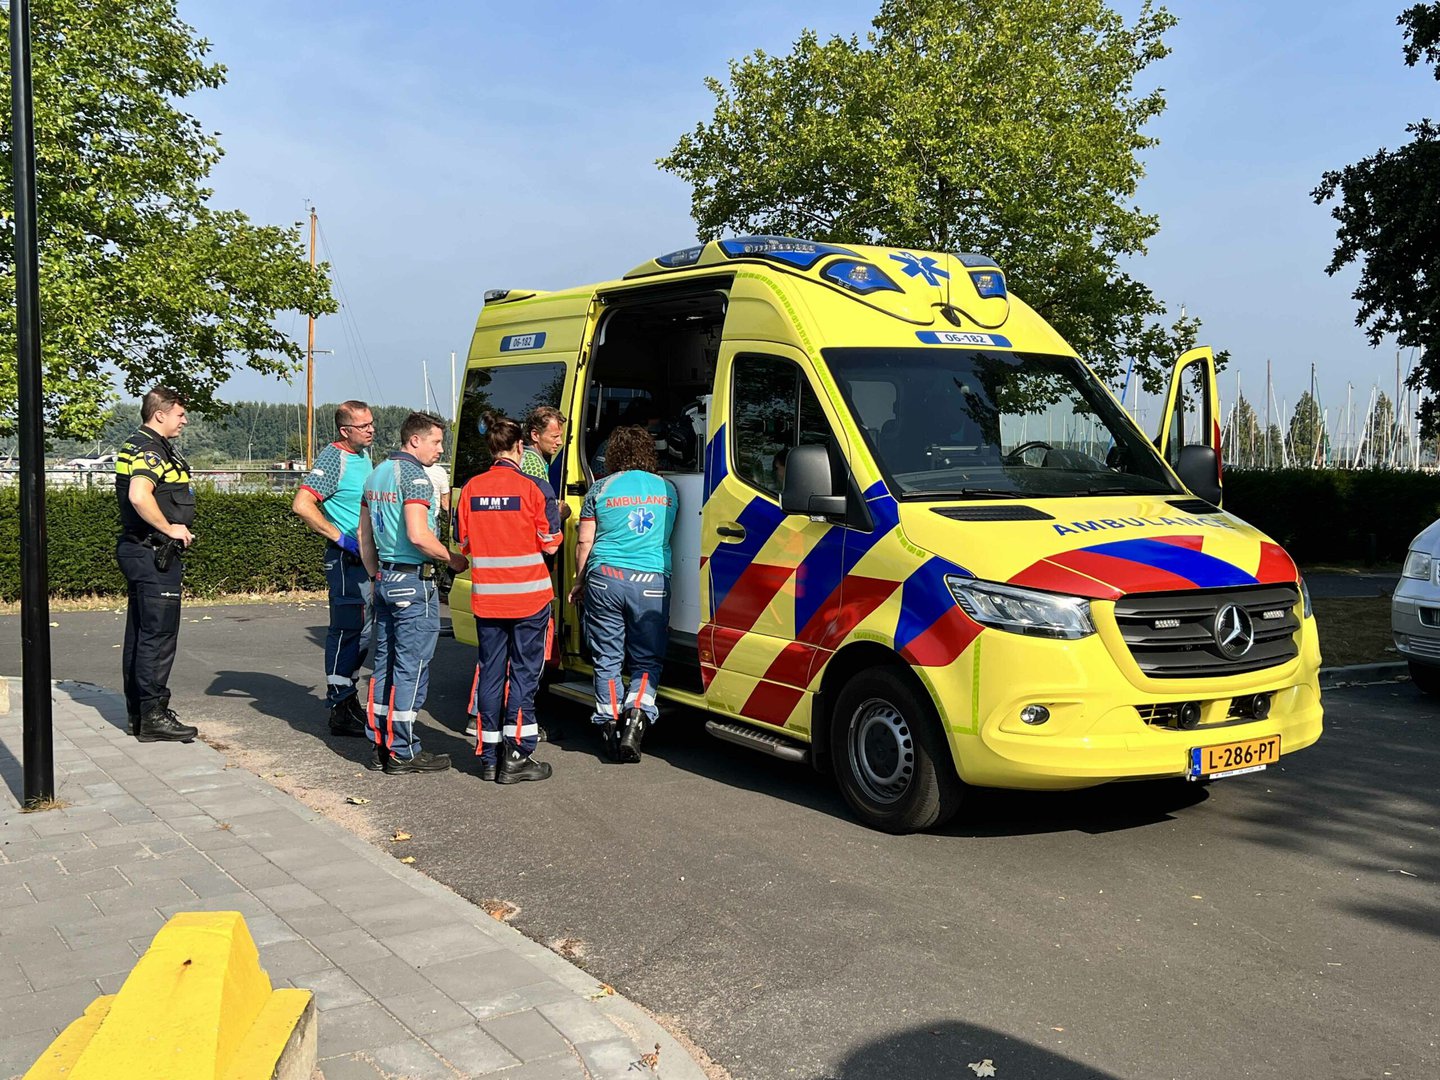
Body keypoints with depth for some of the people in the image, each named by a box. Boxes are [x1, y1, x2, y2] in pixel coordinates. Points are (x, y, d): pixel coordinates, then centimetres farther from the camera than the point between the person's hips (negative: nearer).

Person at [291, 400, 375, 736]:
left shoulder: (364, 453, 14)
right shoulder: (333, 459, -13)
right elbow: (302, 505, -22)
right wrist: (340, 537, -19)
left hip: (367, 557, 9)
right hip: (347, 558, -9)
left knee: (360, 630, 14)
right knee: (347, 630, -6)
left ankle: (347, 698, 25)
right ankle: (341, 712, 0)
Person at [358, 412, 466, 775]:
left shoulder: (376, 474, 15)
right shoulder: (414, 475, -14)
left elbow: (364, 535, 20)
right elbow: (418, 535, -24)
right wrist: (453, 559, -11)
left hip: (385, 579, 10)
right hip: (413, 582, -10)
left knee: (384, 664, 14)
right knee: (411, 667, -4)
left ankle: (381, 744, 20)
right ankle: (404, 752, 1)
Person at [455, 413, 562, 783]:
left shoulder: (470, 489, 1)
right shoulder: (529, 487, -11)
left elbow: (464, 543, 8)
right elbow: (550, 545, -8)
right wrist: (556, 519, 11)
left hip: (486, 598, 4)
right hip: (529, 597, -4)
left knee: (491, 673, 11)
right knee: (524, 674, 3)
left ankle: (490, 756, 16)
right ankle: (517, 757, 4)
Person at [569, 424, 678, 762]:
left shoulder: (602, 488, 4)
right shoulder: (668, 489, 10)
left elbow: (584, 542, 5)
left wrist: (579, 582, 17)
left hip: (605, 578, -1)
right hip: (653, 582, 1)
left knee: (607, 659, 9)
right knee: (647, 660, 9)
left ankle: (610, 723, 9)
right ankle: (637, 716, -11)